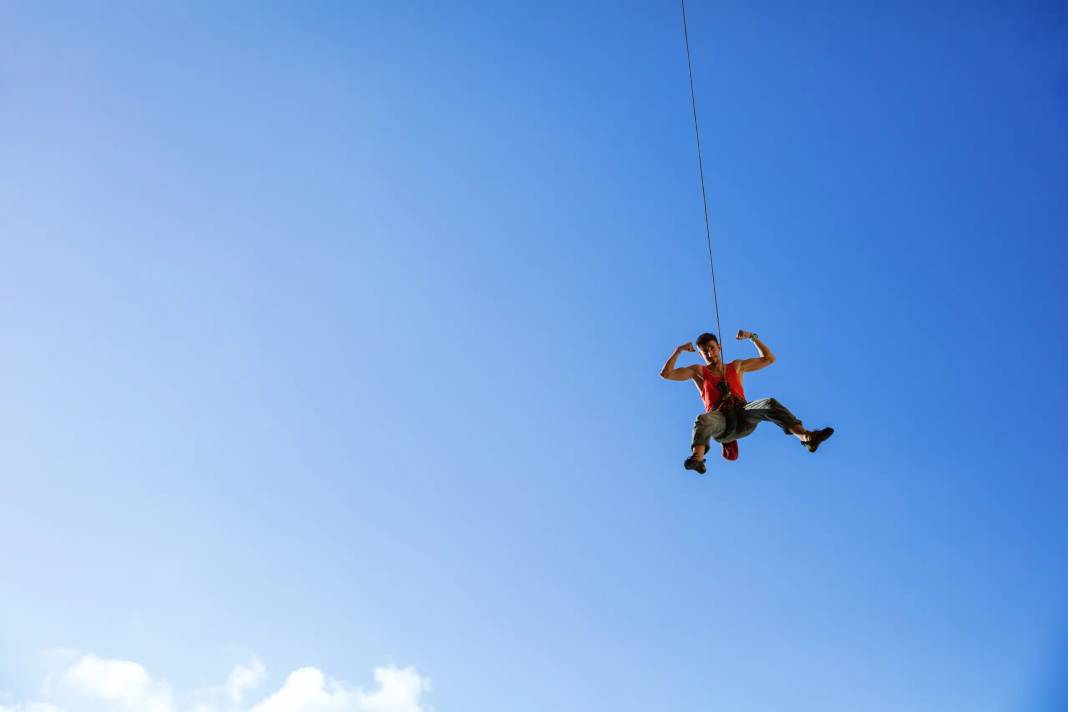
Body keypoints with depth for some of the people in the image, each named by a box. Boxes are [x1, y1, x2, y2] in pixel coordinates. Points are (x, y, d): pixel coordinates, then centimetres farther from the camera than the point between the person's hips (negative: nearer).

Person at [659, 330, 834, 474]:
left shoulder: (737, 367, 29)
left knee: (769, 404, -28)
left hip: (743, 416, 2)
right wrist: (678, 351, 5)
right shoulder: (699, 371, 22)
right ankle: (697, 459, -66)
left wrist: (753, 337, 21)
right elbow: (665, 374, 14)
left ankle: (806, 437, -45)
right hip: (720, 419, -2)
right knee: (703, 420, -39)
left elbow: (769, 359, 31)